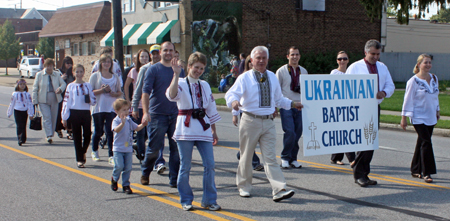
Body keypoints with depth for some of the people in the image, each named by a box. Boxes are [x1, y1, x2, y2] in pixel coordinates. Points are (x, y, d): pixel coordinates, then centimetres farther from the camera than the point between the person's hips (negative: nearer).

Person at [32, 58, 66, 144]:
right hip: (43, 100, -2)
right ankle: (49, 136, -19)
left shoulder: (57, 74, 6)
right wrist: (35, 101, -3)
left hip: (54, 100, 2)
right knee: (47, 117, -13)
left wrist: (60, 89, -15)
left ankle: (51, 135, 20)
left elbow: (63, 83, 10)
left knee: (53, 118, 6)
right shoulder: (39, 75, 2)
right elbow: (35, 88, 3)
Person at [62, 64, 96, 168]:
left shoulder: (88, 85, 11)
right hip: (74, 113, -2)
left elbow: (94, 100, 13)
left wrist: (89, 100, -11)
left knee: (87, 135, -4)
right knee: (77, 136, 1)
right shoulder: (71, 86, 5)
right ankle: (79, 159, 8)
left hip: (86, 112, 2)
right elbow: (66, 101, 2)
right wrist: (64, 118, -2)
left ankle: (83, 152, 25)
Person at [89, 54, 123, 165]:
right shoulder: (95, 76, 4)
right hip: (98, 108, -1)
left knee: (110, 132, -7)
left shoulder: (115, 77, 11)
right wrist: (102, 90, -15)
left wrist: (112, 93, -9)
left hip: (112, 108, 1)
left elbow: (119, 93, 12)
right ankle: (94, 152, 31)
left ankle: (111, 156, -6)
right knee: (98, 131, 8)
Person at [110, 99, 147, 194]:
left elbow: (137, 128, 17)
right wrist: (122, 123, -44)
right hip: (118, 148, -5)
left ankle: (126, 185, 15)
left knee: (128, 167, 3)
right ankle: (114, 179, 16)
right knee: (119, 166, -14)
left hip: (128, 149, 5)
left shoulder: (129, 120, 10)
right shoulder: (116, 121, -9)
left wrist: (143, 124, 0)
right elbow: (116, 130, -27)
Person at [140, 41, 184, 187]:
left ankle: (174, 180, 9)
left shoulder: (179, 70, 11)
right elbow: (146, 92, -9)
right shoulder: (153, 69, -2)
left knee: (176, 148, 1)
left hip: (176, 115, 3)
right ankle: (145, 172, 27)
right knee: (154, 147, 2)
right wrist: (146, 112, -20)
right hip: (157, 114, -3)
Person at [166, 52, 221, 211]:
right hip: (185, 129, -4)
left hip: (203, 129, 4)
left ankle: (209, 200, 11)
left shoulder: (205, 86, 14)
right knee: (185, 166, 2)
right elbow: (171, 95, -24)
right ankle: (186, 200, 17)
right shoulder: (181, 83, 0)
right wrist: (176, 75, -29)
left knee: (209, 164, -1)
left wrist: (214, 131, 18)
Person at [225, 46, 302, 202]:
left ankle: (279, 190, -8)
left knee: (270, 158, -2)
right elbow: (231, 93, -15)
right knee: (246, 156, 8)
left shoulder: (272, 77, 14)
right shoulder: (245, 78, -1)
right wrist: (234, 101, -37)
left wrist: (292, 104, 13)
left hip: (268, 122, 3)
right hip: (250, 121, -3)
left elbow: (279, 99, 24)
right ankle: (243, 187, 23)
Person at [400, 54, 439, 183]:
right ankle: (426, 173, -9)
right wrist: (404, 118, -9)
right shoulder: (413, 81, -9)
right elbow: (408, 100, -8)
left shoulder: (434, 79, 8)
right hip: (419, 118, -6)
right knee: (426, 142, -13)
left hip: (431, 118, 6)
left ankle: (415, 170, 20)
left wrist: (437, 111, 22)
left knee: (422, 143, 11)